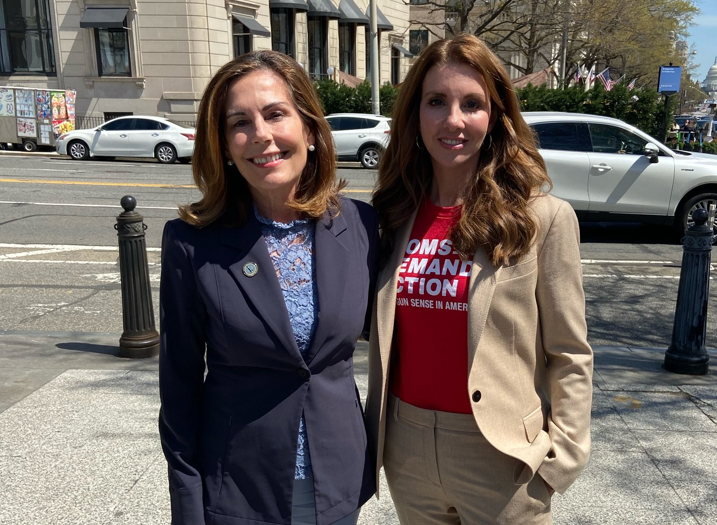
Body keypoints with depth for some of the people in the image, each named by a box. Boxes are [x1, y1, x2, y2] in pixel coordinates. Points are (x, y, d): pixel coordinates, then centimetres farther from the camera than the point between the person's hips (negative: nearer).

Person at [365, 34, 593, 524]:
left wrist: (560, 457, -10)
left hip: (499, 453, -3)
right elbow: (385, 336, 8)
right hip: (406, 449, 4)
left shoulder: (545, 217, -11)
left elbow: (570, 357, -7)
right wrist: (375, 423, 8)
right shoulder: (396, 213, 0)